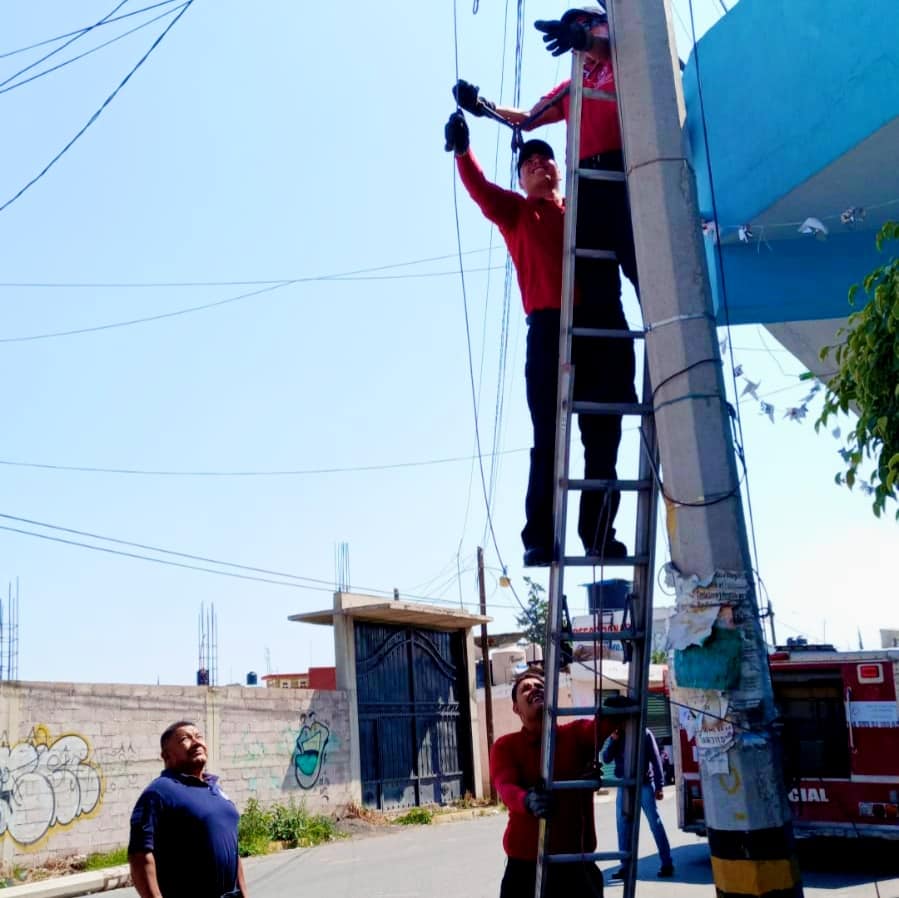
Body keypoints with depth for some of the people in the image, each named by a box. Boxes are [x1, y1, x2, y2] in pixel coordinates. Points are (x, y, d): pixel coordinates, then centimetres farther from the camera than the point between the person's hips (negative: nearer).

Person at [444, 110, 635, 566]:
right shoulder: (515, 211, 16)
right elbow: (479, 188, -1)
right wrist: (462, 151, -16)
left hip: (603, 328, 3)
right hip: (550, 328, -3)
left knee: (604, 438, 0)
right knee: (549, 439, -9)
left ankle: (600, 534, 2)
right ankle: (539, 540, -10)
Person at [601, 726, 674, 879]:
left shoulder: (644, 734, -4)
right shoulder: (616, 737, 7)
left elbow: (655, 760, -5)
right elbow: (606, 759, 2)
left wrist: (659, 786, -10)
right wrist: (613, 740, -12)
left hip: (644, 784, -4)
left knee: (655, 823, -2)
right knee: (623, 825, 4)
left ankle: (667, 864, 3)